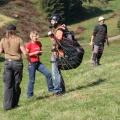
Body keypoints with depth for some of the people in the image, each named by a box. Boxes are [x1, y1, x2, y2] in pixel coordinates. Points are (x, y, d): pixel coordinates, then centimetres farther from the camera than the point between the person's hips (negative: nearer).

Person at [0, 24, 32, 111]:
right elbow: (25, 53, -9)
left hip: (7, 62, 2)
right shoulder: (18, 40, -5)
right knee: (16, 84, 10)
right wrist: (30, 61, 5)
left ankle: (7, 105, 2)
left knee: (8, 85, 5)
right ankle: (14, 104, 18)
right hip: (17, 62, -2)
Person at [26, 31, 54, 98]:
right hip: (32, 64, -6)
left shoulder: (39, 43, 7)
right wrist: (34, 53, -19)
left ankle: (51, 88, 13)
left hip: (38, 63, 6)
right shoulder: (29, 45, -11)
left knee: (48, 74, -2)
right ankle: (30, 94, 13)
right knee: (32, 80, 0)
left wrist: (40, 53, -4)